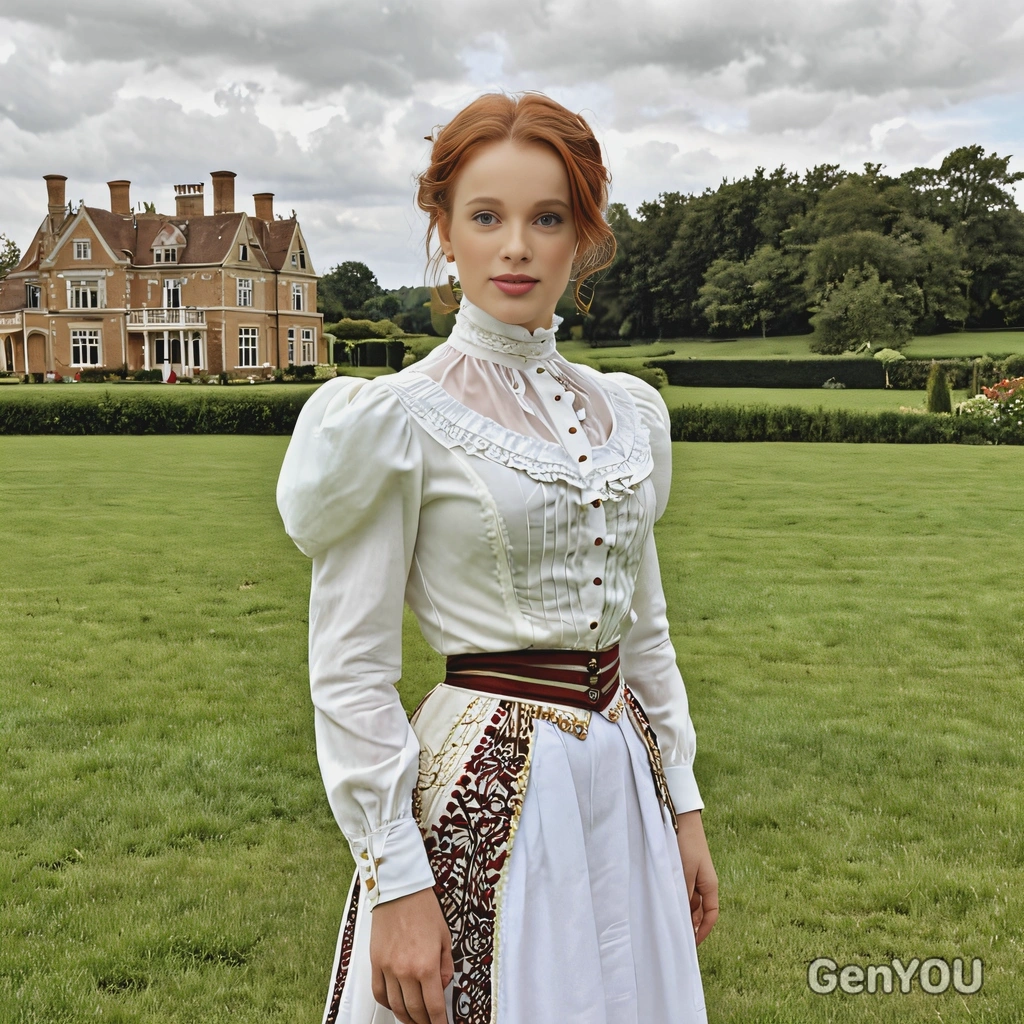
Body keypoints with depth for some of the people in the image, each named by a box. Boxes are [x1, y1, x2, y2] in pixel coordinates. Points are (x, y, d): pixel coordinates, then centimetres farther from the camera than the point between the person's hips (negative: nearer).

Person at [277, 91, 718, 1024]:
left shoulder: (624, 414, 7)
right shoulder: (400, 420, -11)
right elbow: (350, 673, -12)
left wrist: (684, 805, 12)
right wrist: (395, 879, -15)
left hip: (625, 783, 6)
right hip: (488, 792, -6)